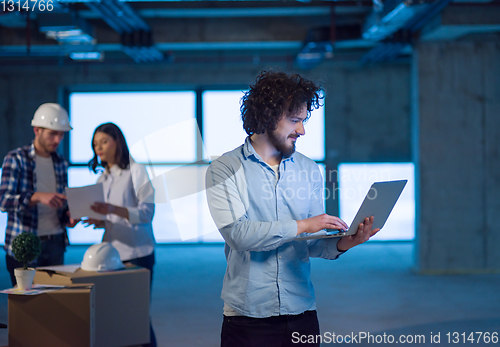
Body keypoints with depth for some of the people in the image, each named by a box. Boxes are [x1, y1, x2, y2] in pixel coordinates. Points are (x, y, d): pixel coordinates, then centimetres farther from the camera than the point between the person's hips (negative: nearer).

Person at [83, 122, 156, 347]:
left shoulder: (136, 171, -4)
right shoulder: (103, 178, 16)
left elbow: (147, 212, -13)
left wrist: (113, 209, -26)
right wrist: (100, 221, -3)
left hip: (137, 254, -6)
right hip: (111, 253, 6)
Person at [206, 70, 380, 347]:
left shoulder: (309, 170, 10)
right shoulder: (225, 169, -4)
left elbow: (312, 244, 6)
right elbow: (237, 233, -18)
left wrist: (341, 244, -14)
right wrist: (301, 225, -18)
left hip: (301, 311, 4)